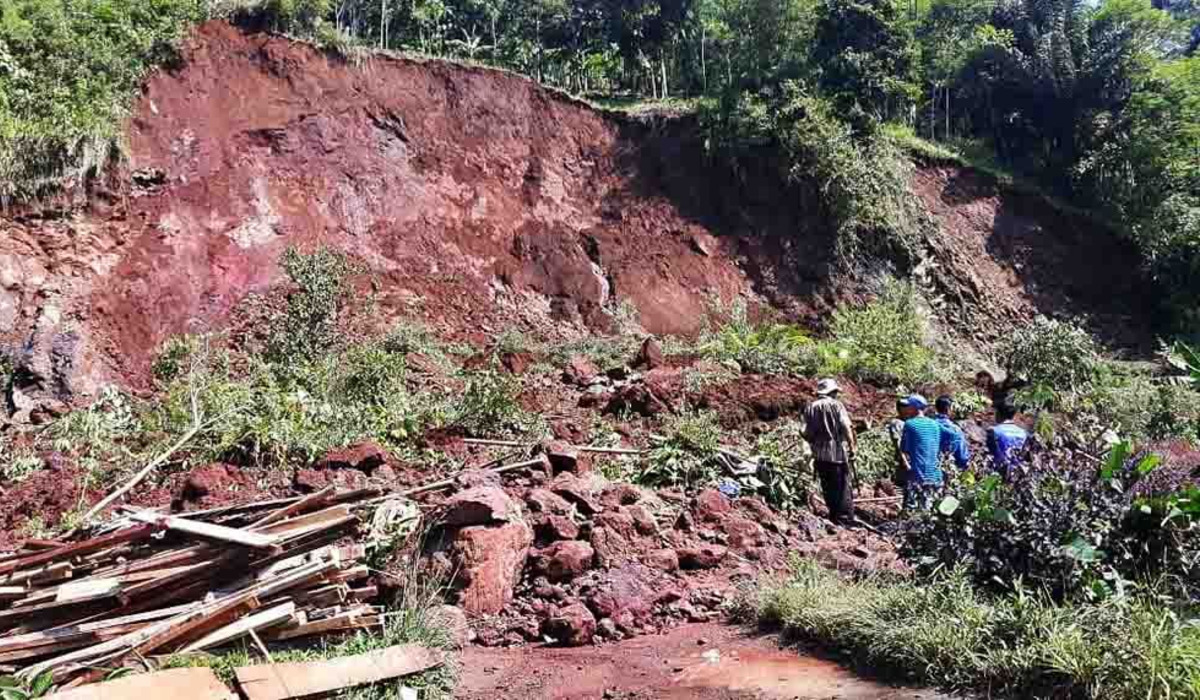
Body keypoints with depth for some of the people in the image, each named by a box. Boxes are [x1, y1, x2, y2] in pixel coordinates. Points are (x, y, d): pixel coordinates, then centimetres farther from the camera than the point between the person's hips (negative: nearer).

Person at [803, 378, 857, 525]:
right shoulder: (836, 405, -4)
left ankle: (834, 515, 17)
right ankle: (846, 516, 1)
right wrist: (852, 446, -6)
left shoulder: (810, 408, 7)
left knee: (828, 485, 12)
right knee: (843, 485, 3)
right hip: (837, 451, -4)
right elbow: (846, 427, -13)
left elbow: (806, 433, 3)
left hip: (819, 454, 4)